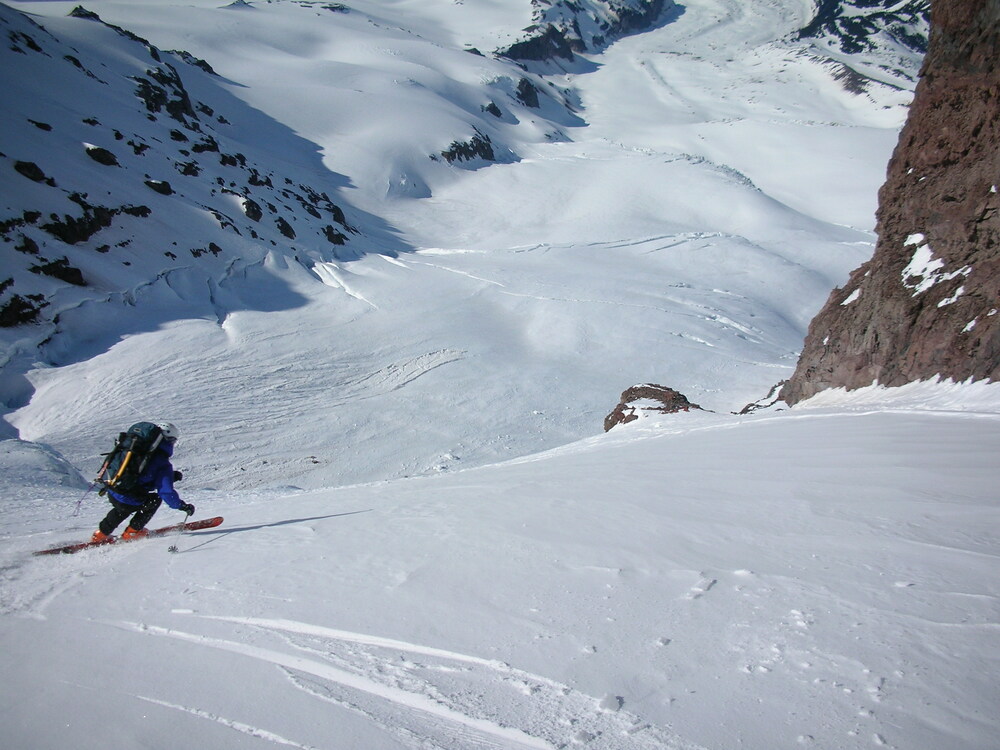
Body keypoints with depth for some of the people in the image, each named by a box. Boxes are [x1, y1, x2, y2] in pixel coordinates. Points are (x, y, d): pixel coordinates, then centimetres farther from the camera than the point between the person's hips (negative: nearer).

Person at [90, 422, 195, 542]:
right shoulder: (163, 463, -12)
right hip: (128, 502, -7)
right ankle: (132, 532, 21)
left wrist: (171, 475, 26)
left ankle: (101, 533, 36)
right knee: (155, 499, 19)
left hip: (111, 494, 7)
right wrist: (183, 506, -4)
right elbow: (166, 492, -17)